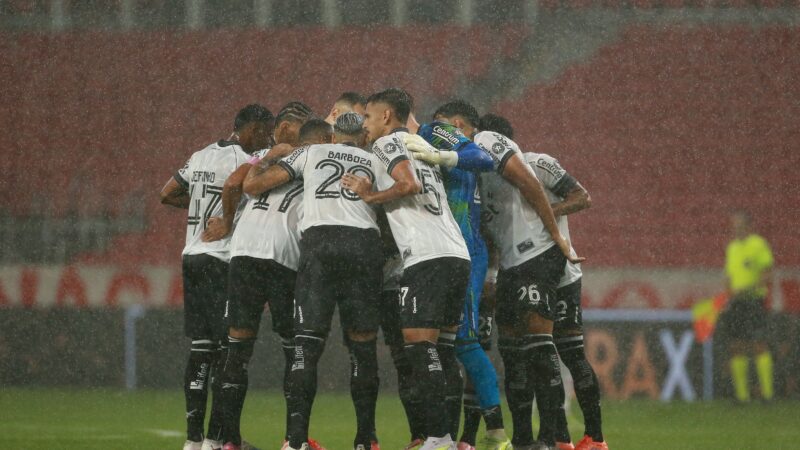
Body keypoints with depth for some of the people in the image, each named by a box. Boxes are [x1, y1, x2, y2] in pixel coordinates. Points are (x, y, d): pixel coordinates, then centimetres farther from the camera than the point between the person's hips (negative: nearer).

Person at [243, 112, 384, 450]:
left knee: (307, 344, -2)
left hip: (318, 240, -1)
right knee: (363, 343, 9)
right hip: (364, 242, 1)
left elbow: (253, 185, 19)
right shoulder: (375, 163, 26)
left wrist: (252, 171, 40)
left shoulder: (310, 153, 22)